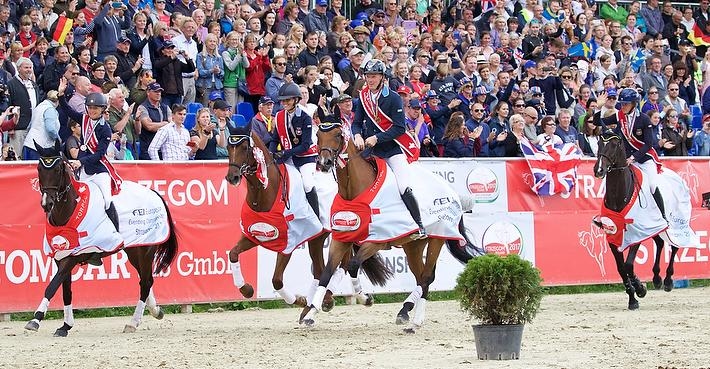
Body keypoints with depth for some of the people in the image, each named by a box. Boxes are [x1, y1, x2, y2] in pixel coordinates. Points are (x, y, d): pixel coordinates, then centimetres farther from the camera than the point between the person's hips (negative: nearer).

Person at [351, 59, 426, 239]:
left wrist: (376, 138, -18)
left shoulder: (393, 98, -8)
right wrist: (357, 135, -12)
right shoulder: (363, 97, 7)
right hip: (371, 150, 5)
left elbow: (399, 128, -12)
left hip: (393, 149, -5)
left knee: (404, 188, -18)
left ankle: (419, 226, -9)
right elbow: (357, 122, 11)